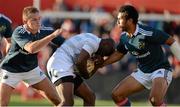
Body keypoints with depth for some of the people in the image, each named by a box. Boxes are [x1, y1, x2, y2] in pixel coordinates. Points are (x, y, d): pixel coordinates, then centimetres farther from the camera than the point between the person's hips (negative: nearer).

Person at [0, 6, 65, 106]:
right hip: (12, 70, -5)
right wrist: (53, 35, -47)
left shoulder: (44, 31, -14)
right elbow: (31, 48, -46)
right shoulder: (18, 33, -28)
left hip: (32, 69, 5)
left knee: (56, 99, 1)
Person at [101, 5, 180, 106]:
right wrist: (101, 63, 7)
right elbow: (118, 54, 17)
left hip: (160, 70, -8)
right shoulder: (124, 37, -1)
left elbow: (171, 41, -20)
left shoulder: (147, 33, -25)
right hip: (142, 72, 8)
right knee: (117, 95, 1)